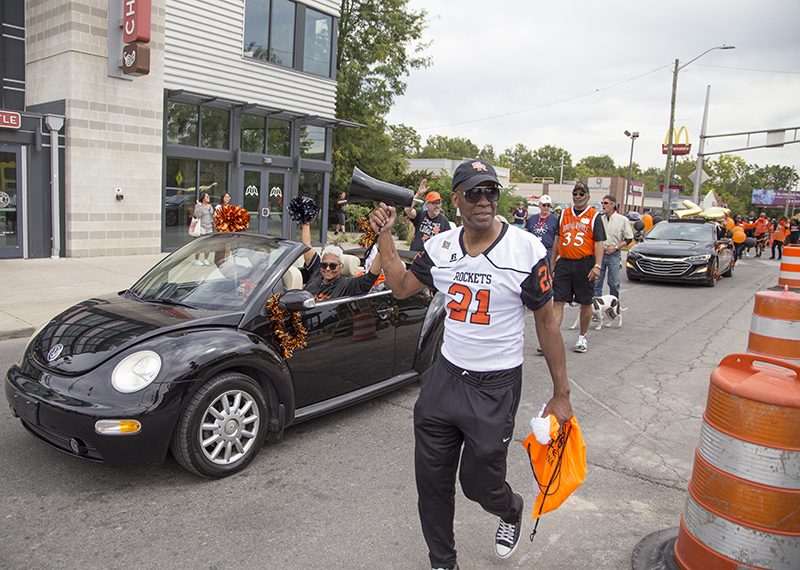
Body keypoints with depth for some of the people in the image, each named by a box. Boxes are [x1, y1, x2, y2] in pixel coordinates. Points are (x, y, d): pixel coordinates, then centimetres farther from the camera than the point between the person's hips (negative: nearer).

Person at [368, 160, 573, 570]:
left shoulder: (527, 250, -13)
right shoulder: (439, 247, -1)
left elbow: (546, 322, -7)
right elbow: (401, 287, 13)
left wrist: (561, 393, -6)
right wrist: (384, 235, 3)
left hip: (496, 386, -4)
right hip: (445, 377, 4)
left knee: (479, 483, 6)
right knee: (431, 481, 12)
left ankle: (511, 511, 45)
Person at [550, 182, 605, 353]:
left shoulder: (594, 216, 1)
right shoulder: (564, 215, 12)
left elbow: (599, 243, -5)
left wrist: (597, 266, -16)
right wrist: (552, 263, 16)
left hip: (585, 264, -2)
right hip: (564, 263, 3)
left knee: (586, 303, 7)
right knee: (557, 302, -4)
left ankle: (582, 337, 23)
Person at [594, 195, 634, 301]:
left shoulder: (623, 220, 0)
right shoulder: (599, 219, 8)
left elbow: (629, 239, 2)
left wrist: (615, 247, -10)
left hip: (614, 255, -2)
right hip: (599, 254, 3)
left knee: (614, 283, 2)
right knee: (596, 282, 2)